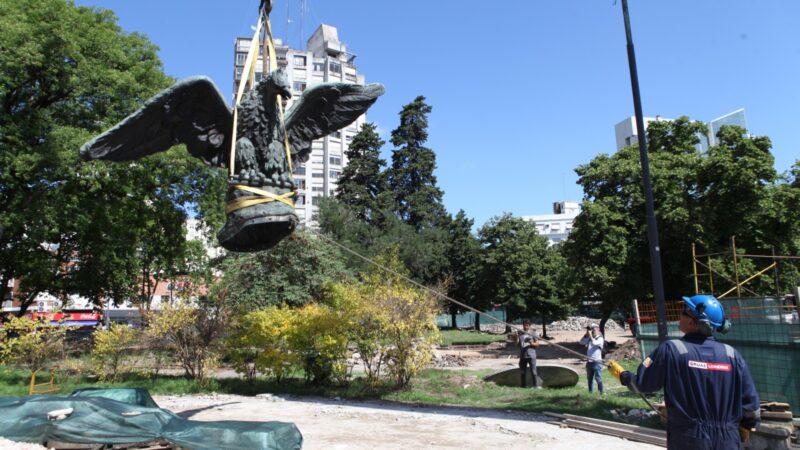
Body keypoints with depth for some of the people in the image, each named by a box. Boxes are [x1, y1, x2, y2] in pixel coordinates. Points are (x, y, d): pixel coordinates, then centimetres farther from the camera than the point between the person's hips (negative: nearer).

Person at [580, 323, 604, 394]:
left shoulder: (600, 339, -6)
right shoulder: (589, 338, 12)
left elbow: (594, 343, -23)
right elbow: (581, 342, 6)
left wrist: (590, 335, -14)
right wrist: (586, 333, 1)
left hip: (597, 361, -6)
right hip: (589, 361, 6)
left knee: (598, 377, -5)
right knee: (589, 378, 12)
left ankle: (601, 392, 3)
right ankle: (590, 392, 21)